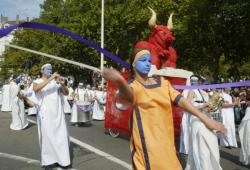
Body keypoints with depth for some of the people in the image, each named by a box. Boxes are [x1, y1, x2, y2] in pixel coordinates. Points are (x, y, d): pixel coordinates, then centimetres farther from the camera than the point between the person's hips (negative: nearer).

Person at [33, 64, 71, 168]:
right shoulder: (37, 82, 4)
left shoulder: (55, 82, 11)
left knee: (61, 135, 2)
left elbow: (66, 93, 5)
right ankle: (47, 160, 12)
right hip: (45, 114, -3)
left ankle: (61, 158, 13)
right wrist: (49, 79, -25)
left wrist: (61, 83, -13)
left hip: (58, 113, 3)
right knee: (47, 136, 0)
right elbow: (36, 89, -20)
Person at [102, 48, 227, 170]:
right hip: (147, 145, -5)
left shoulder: (162, 82, 11)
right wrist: (119, 81, -55)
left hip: (166, 142, 5)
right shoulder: (134, 86, -6)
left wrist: (204, 118, -7)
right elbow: (128, 95, -30)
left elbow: (180, 100, 3)